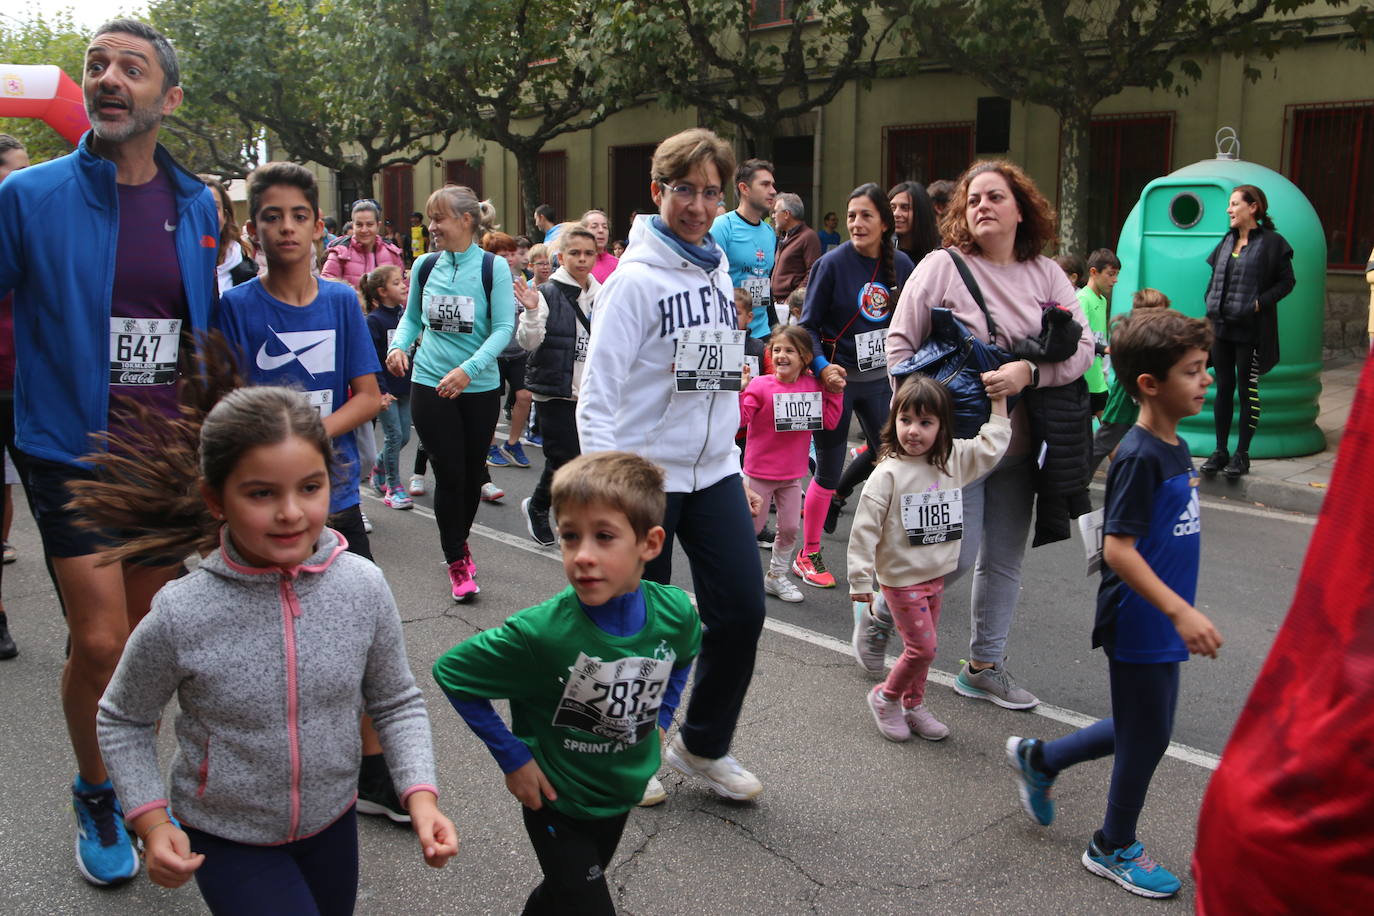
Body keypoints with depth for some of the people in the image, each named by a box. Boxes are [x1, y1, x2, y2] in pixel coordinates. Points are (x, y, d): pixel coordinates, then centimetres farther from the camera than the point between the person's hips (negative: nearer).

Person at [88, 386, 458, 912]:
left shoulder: (364, 588, -17)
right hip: (226, 839, -3)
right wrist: (151, 819, -13)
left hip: (332, 826, 3)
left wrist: (419, 792, -15)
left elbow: (397, 703, -4)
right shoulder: (180, 617, -23)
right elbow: (122, 720, -4)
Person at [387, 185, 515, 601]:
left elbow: (504, 327, -13)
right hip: (430, 384, 1)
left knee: (472, 474, 12)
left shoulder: (494, 266, -7)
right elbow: (411, 317, 14)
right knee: (449, 474, -2)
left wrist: (469, 368, -25)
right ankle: (457, 562, 14)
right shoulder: (425, 266, 2)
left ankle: (460, 543, 37)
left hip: (480, 388, -1)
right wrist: (398, 345, -8)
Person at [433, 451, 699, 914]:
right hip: (558, 801, -5)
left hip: (622, 793, 5)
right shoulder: (542, 632, -32)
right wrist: (512, 756, -18)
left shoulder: (675, 612, -20)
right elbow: (451, 670, -19)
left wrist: (660, 719, 0)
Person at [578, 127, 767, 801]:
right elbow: (598, 390, -17)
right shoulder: (636, 279, -12)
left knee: (741, 611, 6)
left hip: (715, 470, 6)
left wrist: (733, 456, 16)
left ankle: (703, 745, 26)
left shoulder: (719, 274, 10)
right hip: (647, 473, -6)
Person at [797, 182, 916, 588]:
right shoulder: (832, 264, -11)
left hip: (880, 379, 4)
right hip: (836, 379, -4)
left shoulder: (901, 265, 1)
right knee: (828, 472, 4)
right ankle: (808, 555, 20)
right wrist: (822, 367, -23)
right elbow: (808, 325, -9)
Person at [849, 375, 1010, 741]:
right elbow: (865, 528, -16)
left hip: (936, 576, 6)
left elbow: (991, 448, 9)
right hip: (902, 579, -6)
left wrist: (999, 401, 5)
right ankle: (885, 697, 18)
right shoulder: (888, 473, -17)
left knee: (922, 648, 16)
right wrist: (860, 580, -15)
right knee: (922, 648, -4)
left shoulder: (953, 460, 0)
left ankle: (913, 705, 33)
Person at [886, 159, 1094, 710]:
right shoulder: (941, 267, -6)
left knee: (1004, 561, 12)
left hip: (1018, 445, 5)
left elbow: (1083, 345, -2)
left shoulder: (1046, 274, 5)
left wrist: (1029, 372, -19)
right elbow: (899, 344, -4)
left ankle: (985, 667, 27)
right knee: (956, 555, -6)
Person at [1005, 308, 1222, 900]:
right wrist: (1180, 611, -28)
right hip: (1139, 626, -9)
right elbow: (1118, 549, -26)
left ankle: (1038, 759, 38)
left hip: (1160, 625, 9)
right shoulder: (1139, 457, -22)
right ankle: (1113, 849, 29)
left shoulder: (1175, 448, 7)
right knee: (1147, 737, 7)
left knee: (1140, 731, 20)